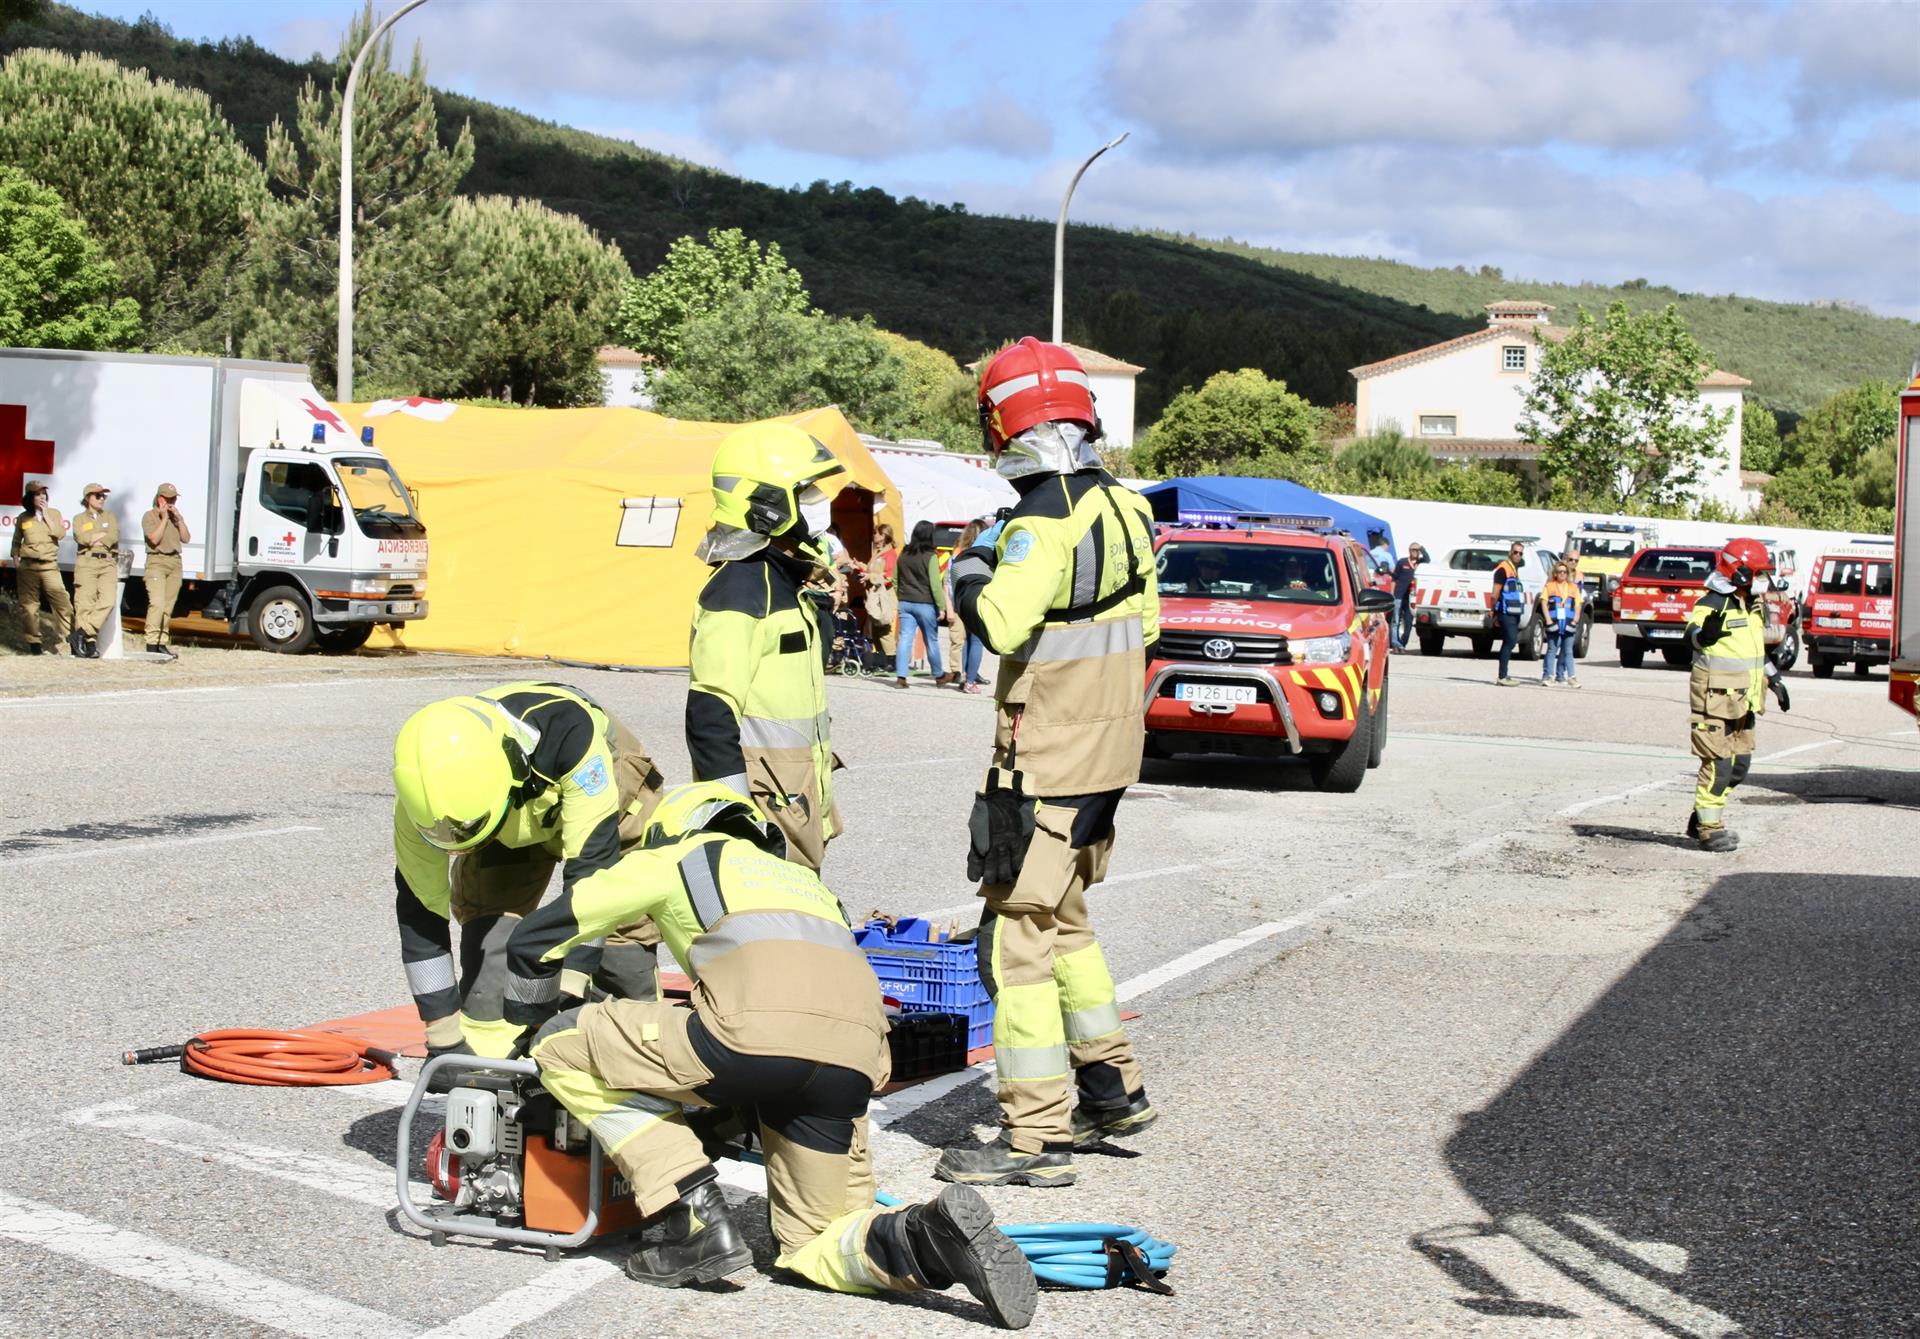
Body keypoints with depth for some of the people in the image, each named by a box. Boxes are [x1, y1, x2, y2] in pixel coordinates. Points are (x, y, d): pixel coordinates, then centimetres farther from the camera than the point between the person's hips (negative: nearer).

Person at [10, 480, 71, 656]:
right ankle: (33, 643, 3)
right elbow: (16, 541, 20)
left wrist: (46, 515, -6)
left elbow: (60, 534, -7)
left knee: (61, 601, -12)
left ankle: (71, 638, -5)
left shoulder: (54, 514, 9)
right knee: (28, 604, -2)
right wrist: (15, 558, 8)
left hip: (50, 565, -1)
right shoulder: (23, 518, 10)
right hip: (28, 566, 1)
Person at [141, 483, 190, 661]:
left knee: (168, 606, 4)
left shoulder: (176, 516, 20)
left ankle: (163, 643, 8)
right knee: (157, 603, -18)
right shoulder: (150, 516, 2)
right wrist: (164, 519, -8)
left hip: (175, 561, 6)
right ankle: (151, 644, -20)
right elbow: (154, 539, -11)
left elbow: (186, 539, 10)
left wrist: (179, 518, 1)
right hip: (157, 561, -6)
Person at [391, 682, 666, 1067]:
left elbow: (591, 865, -41)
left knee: (624, 917, -15)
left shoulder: (569, 731, -45)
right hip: (510, 823, 2)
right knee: (487, 920, -18)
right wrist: (444, 1040, -21)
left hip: (591, 789, -2)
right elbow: (420, 912, -23)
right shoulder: (423, 792, -33)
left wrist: (565, 997, -43)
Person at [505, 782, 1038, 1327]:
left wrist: (536, 1025, 51)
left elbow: (535, 937, 32)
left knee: (564, 1047, 15)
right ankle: (929, 1237, -9)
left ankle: (699, 1226, 8)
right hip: (854, 1064, 6)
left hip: (756, 1033, -6)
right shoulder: (803, 877, 41)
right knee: (815, 1248, 22)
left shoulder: (673, 857, 28)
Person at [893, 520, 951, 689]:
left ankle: (900, 677, -6)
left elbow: (895, 580, 12)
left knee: (905, 639, 1)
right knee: (932, 641, 9)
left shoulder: (903, 554, 5)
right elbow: (935, 584, -14)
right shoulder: (931, 557, -12)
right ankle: (939, 676, 23)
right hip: (925, 604, -4)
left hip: (905, 603, 4)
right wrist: (942, 607, -10)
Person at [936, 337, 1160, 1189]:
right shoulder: (1122, 505, 8)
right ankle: (1110, 1086, 32)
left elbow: (998, 621, -31)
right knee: (1062, 923, 23)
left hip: (1046, 764, -9)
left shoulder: (1046, 522, -19)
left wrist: (972, 571, -11)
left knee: (1017, 941, -4)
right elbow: (1144, 618, 16)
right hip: (1106, 751, 9)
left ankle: (1036, 1137, 0)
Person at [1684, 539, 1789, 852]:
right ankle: (1708, 827, 1)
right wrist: (1705, 633, -51)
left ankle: (1701, 818, 23)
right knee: (1719, 764, -8)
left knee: (1739, 763, 13)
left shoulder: (1754, 605, 15)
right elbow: (1692, 636, -29)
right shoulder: (1712, 603, -14)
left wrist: (1774, 679, 28)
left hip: (1743, 701, 9)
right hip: (1716, 698, -9)